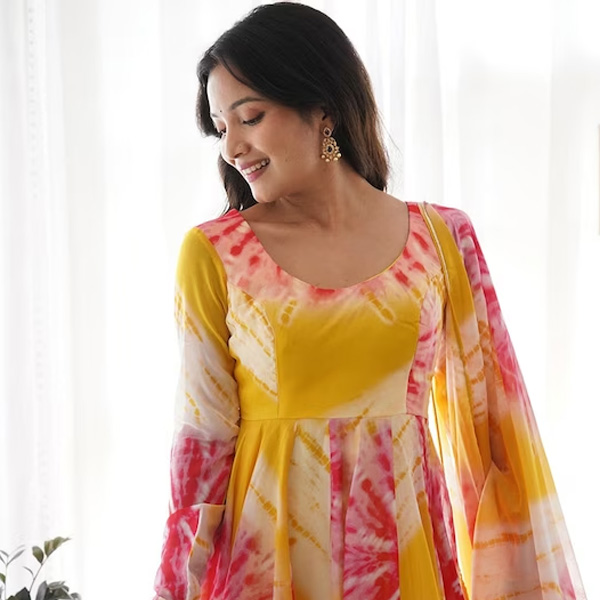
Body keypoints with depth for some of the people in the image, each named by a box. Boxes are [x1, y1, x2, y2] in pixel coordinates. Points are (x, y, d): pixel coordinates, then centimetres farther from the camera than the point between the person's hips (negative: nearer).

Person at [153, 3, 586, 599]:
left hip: (407, 551, 2)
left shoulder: (441, 239, -1)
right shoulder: (214, 253, -5)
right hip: (268, 551, -1)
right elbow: (205, 435, -3)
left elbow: (488, 416, 2)